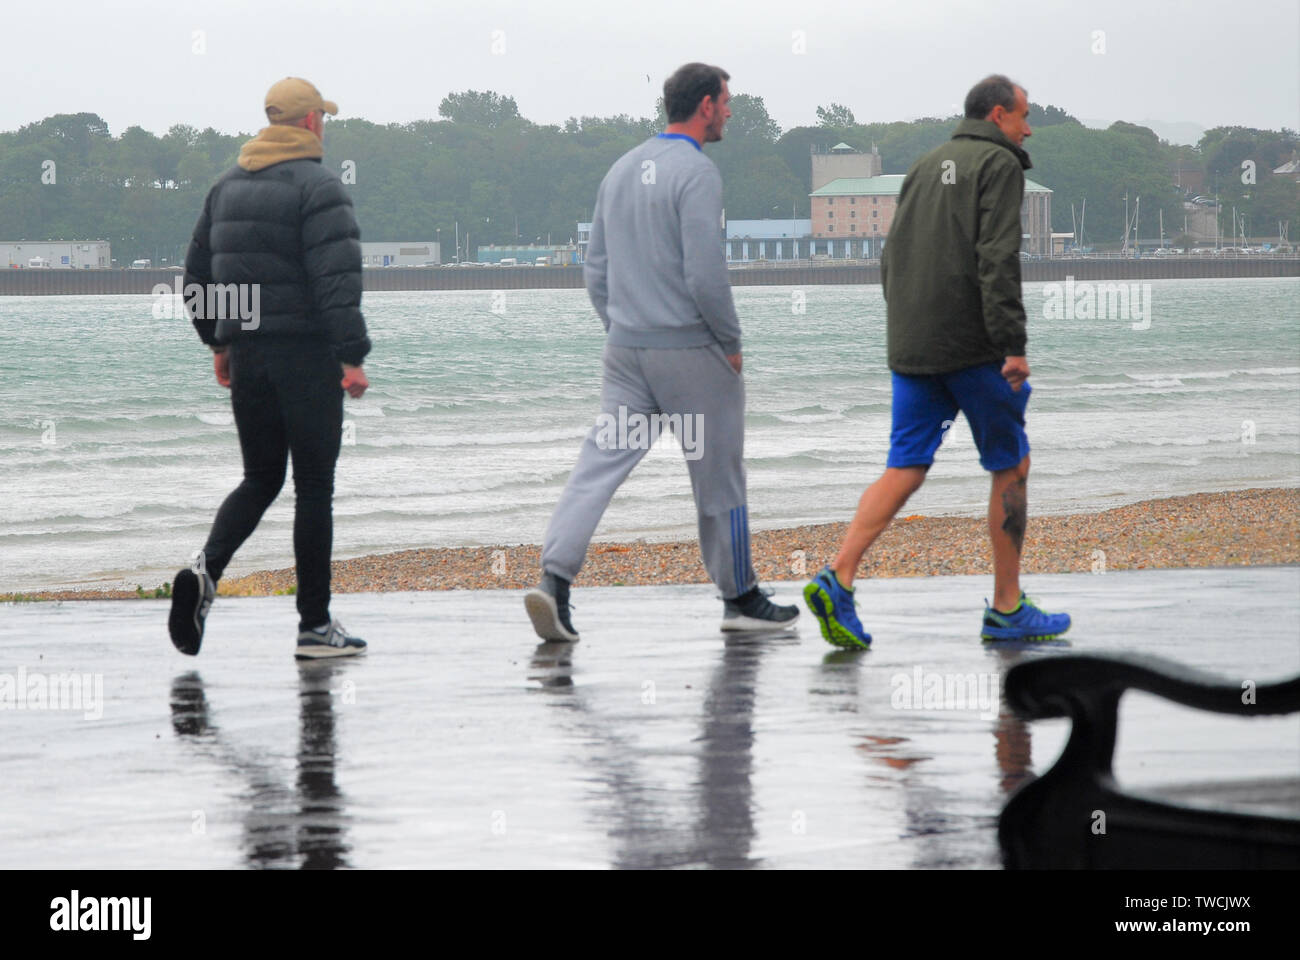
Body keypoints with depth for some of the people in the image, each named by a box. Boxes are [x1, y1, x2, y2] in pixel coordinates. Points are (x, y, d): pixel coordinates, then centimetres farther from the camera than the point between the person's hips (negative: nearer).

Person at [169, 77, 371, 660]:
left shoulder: (227, 188, 13)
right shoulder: (316, 187, -10)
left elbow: (198, 272, 18)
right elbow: (336, 278, -18)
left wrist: (219, 341, 25)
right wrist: (352, 354, -17)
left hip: (245, 352, 6)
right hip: (306, 353, -6)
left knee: (260, 479, 16)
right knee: (314, 486, 0)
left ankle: (206, 569, -10)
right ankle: (315, 626, 2)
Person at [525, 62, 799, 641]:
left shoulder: (622, 169, 12)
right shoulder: (696, 172, -13)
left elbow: (595, 270, 15)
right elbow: (705, 274, -19)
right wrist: (731, 342, -7)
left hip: (625, 351, 7)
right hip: (690, 349, -7)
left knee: (602, 460, 0)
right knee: (718, 473, 6)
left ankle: (554, 579, -16)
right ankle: (740, 599, 17)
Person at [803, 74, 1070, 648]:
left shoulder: (924, 168, 18)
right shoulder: (998, 165, -5)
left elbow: (891, 261, 19)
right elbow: (998, 260, -17)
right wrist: (1013, 346, -19)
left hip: (910, 348, 7)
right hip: (972, 345, -7)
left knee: (905, 469, 3)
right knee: (1011, 467, 6)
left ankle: (837, 579, -16)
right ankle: (1006, 610, 9)